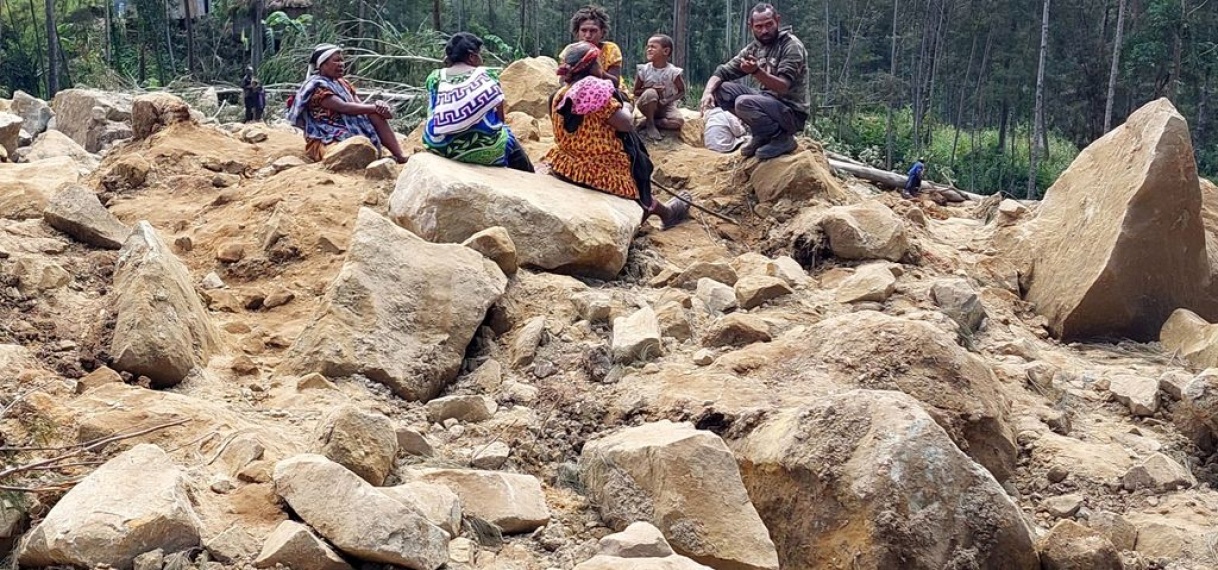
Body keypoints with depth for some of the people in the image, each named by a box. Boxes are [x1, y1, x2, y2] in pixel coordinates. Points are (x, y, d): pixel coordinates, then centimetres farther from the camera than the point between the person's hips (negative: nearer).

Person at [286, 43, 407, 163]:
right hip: (329, 142, -9)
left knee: (376, 114, -12)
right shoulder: (317, 86, -8)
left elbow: (360, 105, 6)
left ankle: (400, 156, -19)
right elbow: (343, 107, -19)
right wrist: (376, 107, -15)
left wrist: (379, 106, -17)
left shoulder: (343, 84, 18)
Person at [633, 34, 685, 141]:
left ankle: (650, 122, -6)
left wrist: (668, 100, -20)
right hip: (648, 106, -1)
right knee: (650, 93, -35)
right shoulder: (643, 70, -10)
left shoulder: (673, 71, -12)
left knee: (679, 121, -28)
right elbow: (636, 92, -4)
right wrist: (651, 89, -21)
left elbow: (682, 92, -4)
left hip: (666, 106, 1)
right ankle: (650, 124, -14)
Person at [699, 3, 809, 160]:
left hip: (792, 112, -7)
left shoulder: (791, 46, -15)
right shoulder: (754, 48, 6)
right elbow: (723, 72, 4)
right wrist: (708, 92, -17)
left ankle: (783, 138, -8)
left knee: (744, 103, -31)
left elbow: (783, 87, -26)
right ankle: (763, 135, 3)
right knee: (721, 89, -3)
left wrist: (756, 71, -42)